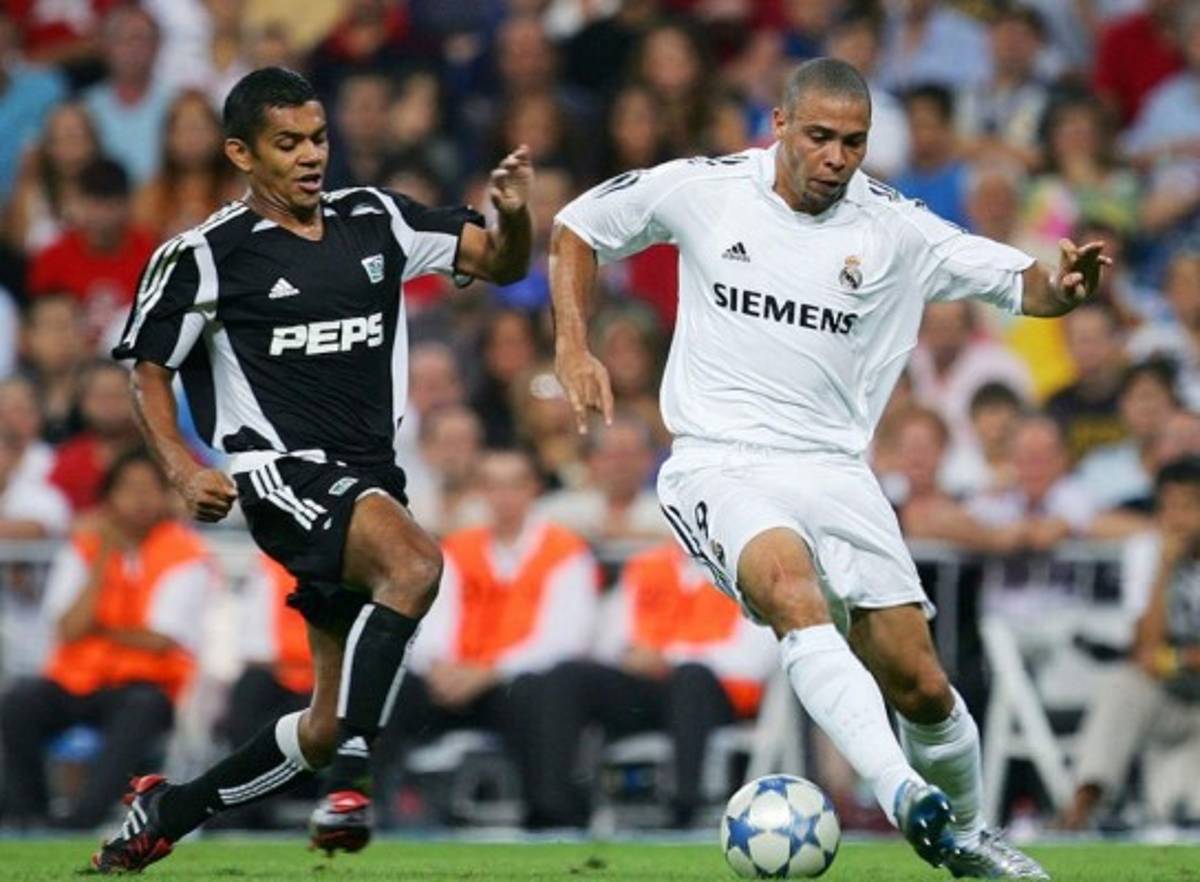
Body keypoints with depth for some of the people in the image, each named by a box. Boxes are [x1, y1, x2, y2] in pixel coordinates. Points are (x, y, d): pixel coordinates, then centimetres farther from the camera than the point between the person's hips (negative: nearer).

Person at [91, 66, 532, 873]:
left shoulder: (375, 222, 8)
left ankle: (169, 811, 25)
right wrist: (184, 468, -10)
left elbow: (500, 264, 10)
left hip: (370, 478, 6)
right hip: (284, 472, -6)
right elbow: (149, 369, 5)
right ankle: (351, 778, -34)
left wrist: (513, 215, -12)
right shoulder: (208, 254, -3)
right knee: (414, 563, -35)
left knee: (328, 727, 7)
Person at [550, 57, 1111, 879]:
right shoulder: (703, 191, -1)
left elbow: (1022, 284, -3)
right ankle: (902, 793, -47)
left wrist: (1063, 286, -26)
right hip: (720, 463, -3)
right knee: (791, 588, -35)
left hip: (834, 467, 3)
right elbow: (579, 228, 13)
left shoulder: (894, 228, 0)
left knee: (919, 685, -1)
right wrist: (574, 350, 1)